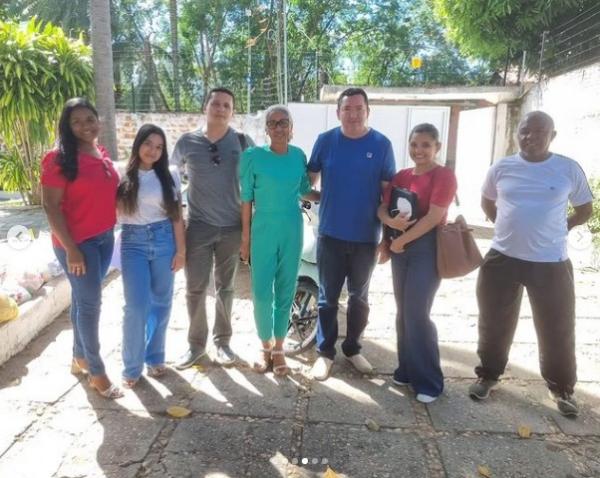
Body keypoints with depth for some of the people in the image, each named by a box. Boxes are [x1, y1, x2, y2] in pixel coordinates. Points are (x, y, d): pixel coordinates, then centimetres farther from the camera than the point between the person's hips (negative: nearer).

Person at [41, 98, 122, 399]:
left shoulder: (102, 153, 7)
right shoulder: (60, 159, -14)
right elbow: (50, 205, -15)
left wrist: (110, 230, 14)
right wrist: (70, 248, -18)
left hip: (105, 237, 7)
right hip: (77, 242, -7)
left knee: (84, 298, 18)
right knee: (90, 302, 0)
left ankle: (79, 357, 34)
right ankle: (97, 372, 14)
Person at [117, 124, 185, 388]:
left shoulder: (170, 175, 3)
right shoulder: (122, 174, 1)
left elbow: (177, 216, 3)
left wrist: (181, 249, 0)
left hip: (164, 240, 2)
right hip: (133, 242, -1)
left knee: (161, 303, 9)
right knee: (136, 306, -5)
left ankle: (155, 357, 28)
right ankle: (132, 366, 12)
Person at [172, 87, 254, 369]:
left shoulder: (243, 142, -2)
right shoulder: (187, 142, -1)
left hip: (232, 228, 0)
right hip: (198, 227, 0)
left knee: (225, 288, 13)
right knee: (195, 289, 5)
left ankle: (222, 341, 28)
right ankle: (196, 343, 22)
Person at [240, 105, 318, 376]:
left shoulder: (299, 156, 2)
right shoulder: (253, 156, -7)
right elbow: (246, 199, -4)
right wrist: (245, 238, -4)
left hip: (292, 233, 3)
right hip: (263, 232, -2)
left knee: (286, 292, 9)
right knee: (261, 293, 0)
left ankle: (278, 348, 25)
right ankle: (265, 346, 23)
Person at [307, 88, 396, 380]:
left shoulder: (381, 145, -4)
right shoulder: (325, 141, -2)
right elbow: (310, 178, 9)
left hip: (366, 237, 1)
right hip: (331, 234, 0)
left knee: (359, 297, 15)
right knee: (328, 297, 8)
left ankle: (352, 348, 32)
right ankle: (325, 352, 23)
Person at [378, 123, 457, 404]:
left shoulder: (444, 176, -9)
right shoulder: (401, 176, 11)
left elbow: (434, 217, -17)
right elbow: (382, 208, 8)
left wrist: (401, 240, -13)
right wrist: (391, 221, -15)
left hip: (427, 248, -6)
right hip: (400, 248, 7)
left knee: (417, 313, -8)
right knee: (403, 312, 11)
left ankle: (429, 381, 6)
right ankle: (407, 369, 26)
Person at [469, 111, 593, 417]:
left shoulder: (569, 169, -4)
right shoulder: (501, 169, 0)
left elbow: (584, 211, 9)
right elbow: (487, 203, 17)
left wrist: (554, 230, 5)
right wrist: (510, 228, 10)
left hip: (550, 263, -1)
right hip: (501, 260, 2)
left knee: (557, 330, 9)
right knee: (494, 325, 13)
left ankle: (562, 388, 32)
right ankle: (488, 375, 34)